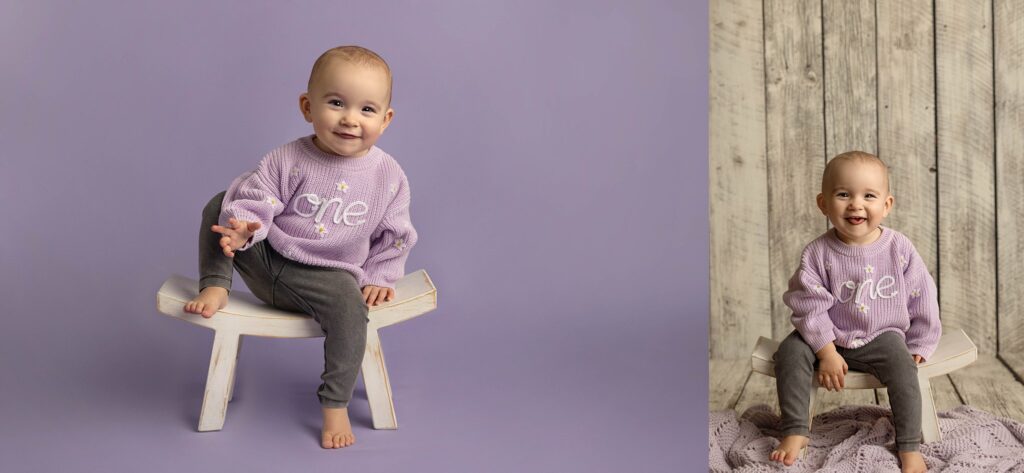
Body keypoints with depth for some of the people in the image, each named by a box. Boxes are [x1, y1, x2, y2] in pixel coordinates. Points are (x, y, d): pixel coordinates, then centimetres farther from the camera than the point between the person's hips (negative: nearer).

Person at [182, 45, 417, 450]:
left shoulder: (389, 177, -5)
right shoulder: (287, 161, -9)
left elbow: (393, 236, 5)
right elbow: (254, 203, -12)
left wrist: (380, 278, -2)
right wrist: (241, 228, -34)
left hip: (326, 275, -1)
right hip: (264, 260, 1)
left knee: (349, 304, -32)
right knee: (218, 207, -11)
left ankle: (335, 405, -20)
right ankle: (215, 286, 0)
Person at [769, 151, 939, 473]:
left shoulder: (900, 249, -8)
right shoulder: (818, 253, -12)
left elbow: (922, 300, 0)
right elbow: (809, 304, -12)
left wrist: (919, 346, -1)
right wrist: (826, 352, -16)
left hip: (883, 338, 0)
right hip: (831, 339, 1)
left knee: (902, 364, -28)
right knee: (790, 351, -21)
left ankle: (909, 446, -15)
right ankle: (795, 431, -10)